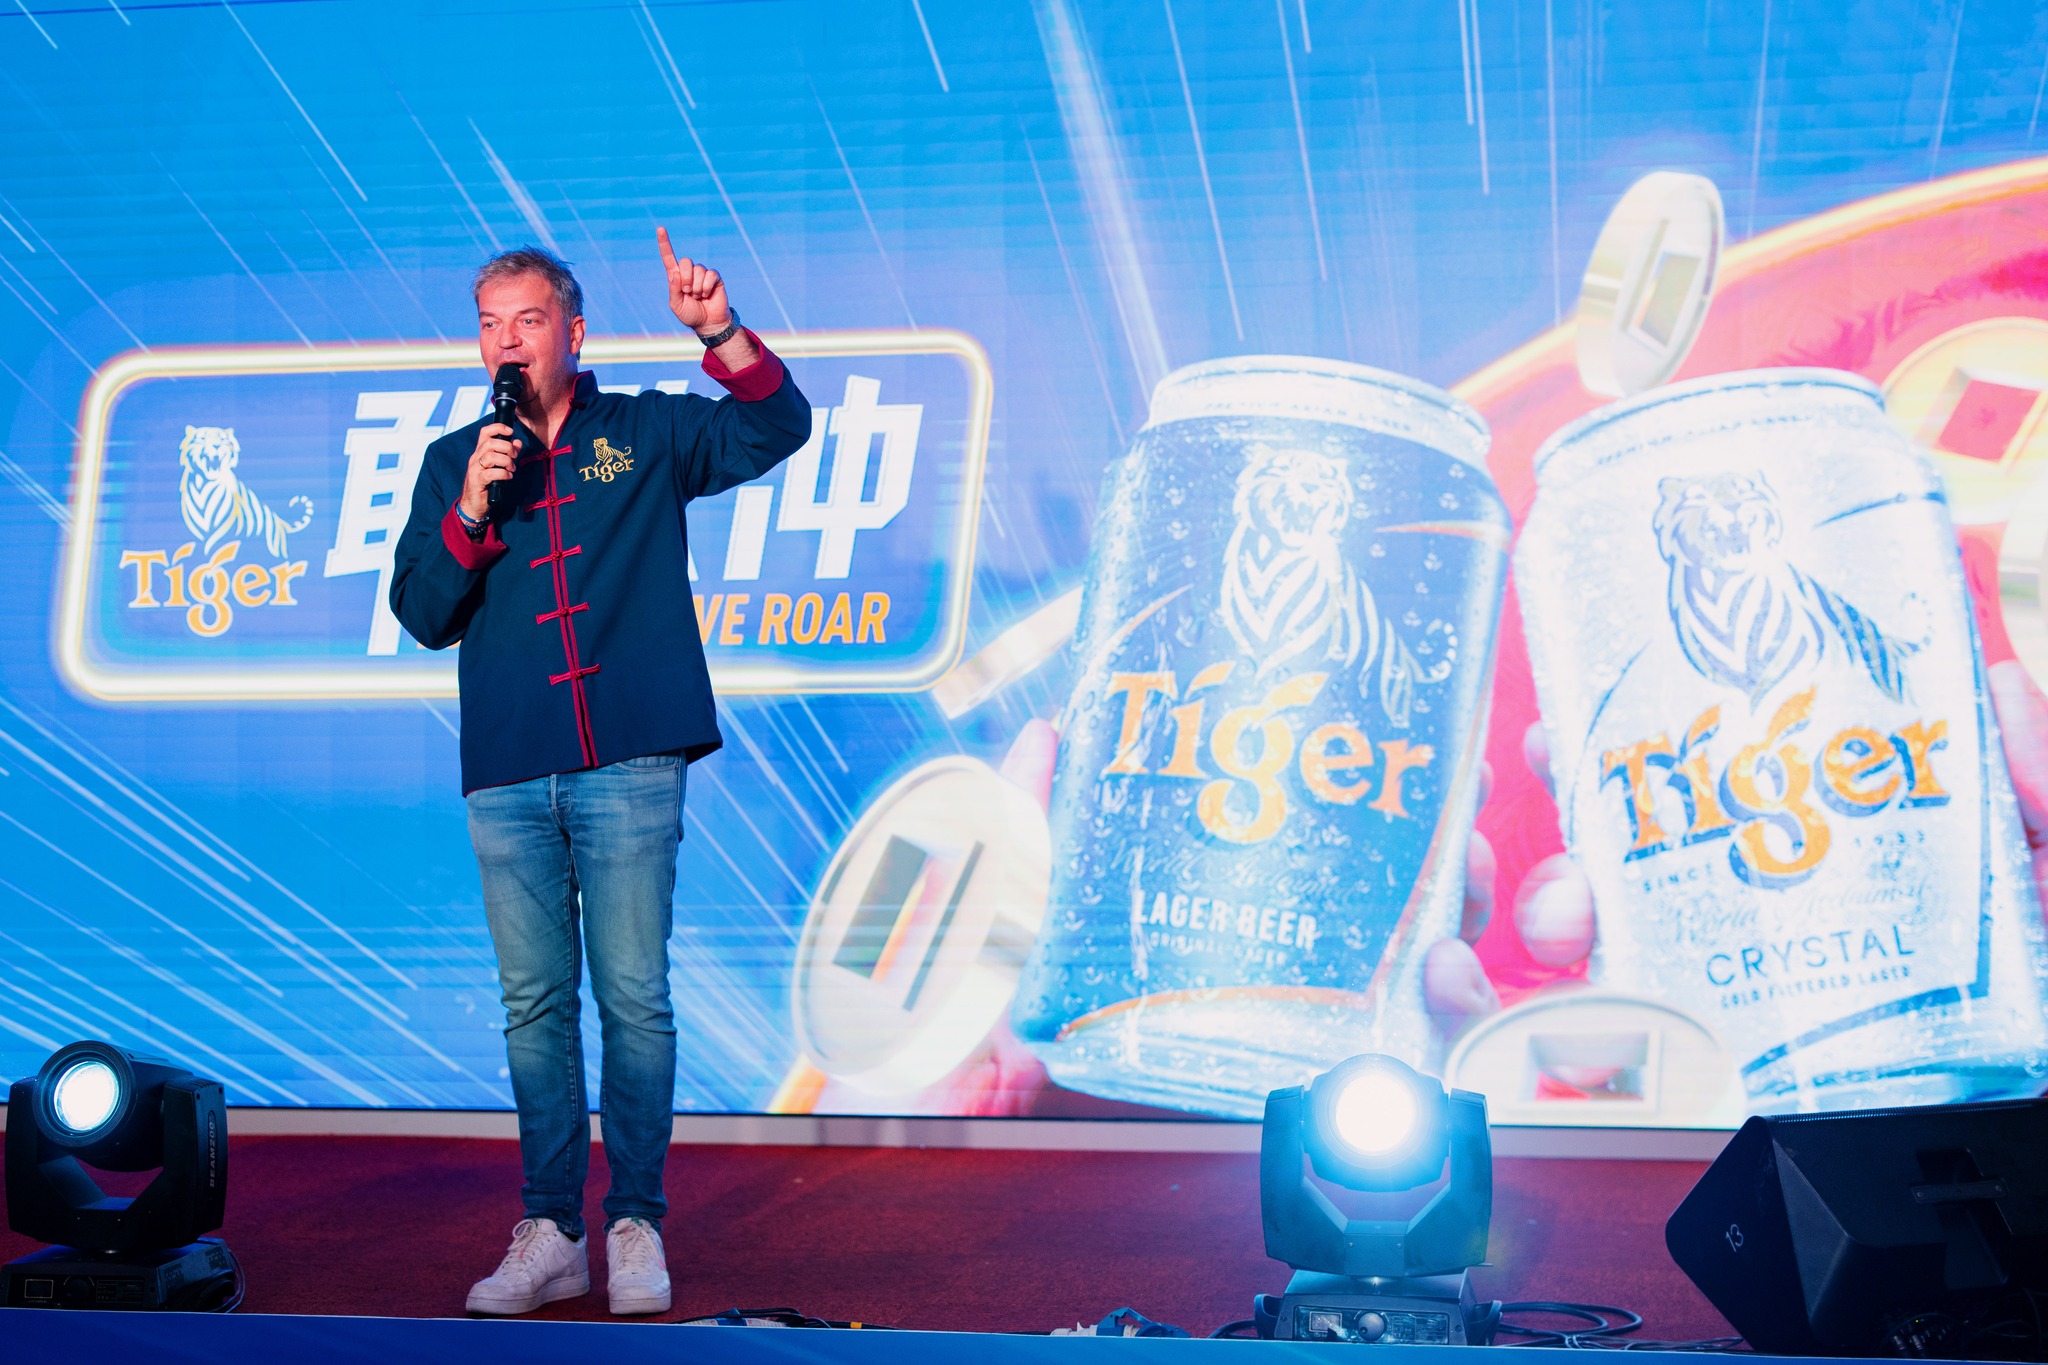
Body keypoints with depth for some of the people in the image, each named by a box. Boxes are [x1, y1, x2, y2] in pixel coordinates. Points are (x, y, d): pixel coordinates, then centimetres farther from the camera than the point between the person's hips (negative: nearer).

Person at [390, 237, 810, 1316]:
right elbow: (422, 616, 8)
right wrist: (473, 511, -7)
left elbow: (779, 429, 0)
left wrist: (720, 333, -14)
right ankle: (550, 1234, 10)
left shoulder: (646, 434, 10)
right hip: (508, 777, 2)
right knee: (535, 1005, 4)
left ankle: (636, 1224, 6)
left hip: (628, 765, -2)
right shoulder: (453, 463, 15)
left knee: (634, 999, -2)